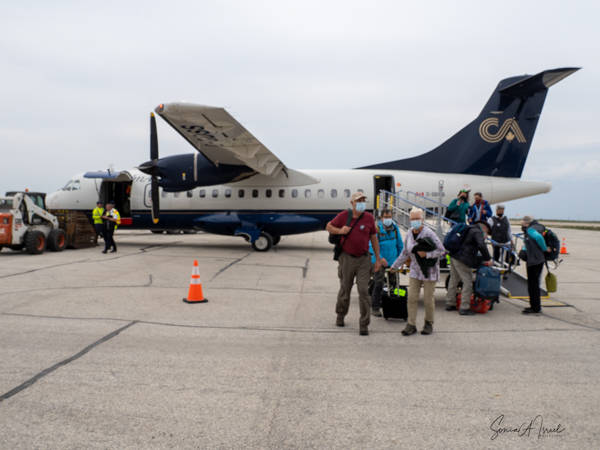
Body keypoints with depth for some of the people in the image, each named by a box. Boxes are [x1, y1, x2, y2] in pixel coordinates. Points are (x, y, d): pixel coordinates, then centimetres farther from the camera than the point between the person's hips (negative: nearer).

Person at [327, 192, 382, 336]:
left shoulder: (369, 218, -1)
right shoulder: (343, 216, -2)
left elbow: (374, 239, 6)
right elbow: (329, 226, 10)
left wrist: (378, 259, 5)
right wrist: (340, 230, -12)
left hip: (364, 259, 0)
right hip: (347, 258, 0)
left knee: (363, 290, -5)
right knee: (345, 289, 12)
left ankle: (364, 324, 2)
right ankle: (340, 316, 36)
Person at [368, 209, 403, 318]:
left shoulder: (395, 228, 5)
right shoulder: (377, 229, -10)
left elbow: (400, 245, 14)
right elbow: (372, 245, -16)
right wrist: (380, 258, -26)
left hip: (393, 261, 5)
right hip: (378, 261, -5)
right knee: (378, 285, -4)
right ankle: (375, 308, 8)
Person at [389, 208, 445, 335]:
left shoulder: (428, 233, -13)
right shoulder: (409, 234, 4)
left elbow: (441, 250, -10)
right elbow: (405, 253, 16)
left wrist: (427, 254, -21)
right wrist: (395, 265, 20)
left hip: (429, 271, -4)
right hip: (415, 271, 5)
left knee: (428, 299, 1)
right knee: (412, 297, -2)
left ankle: (429, 323, 20)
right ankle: (411, 324, 4)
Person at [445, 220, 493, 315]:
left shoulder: (470, 229, 24)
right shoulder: (478, 231, -5)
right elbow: (481, 246, -21)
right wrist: (488, 259, -14)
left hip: (454, 257, 10)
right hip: (462, 260, -10)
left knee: (453, 280, 18)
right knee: (468, 282, -4)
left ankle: (450, 304, 26)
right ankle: (464, 308, -3)